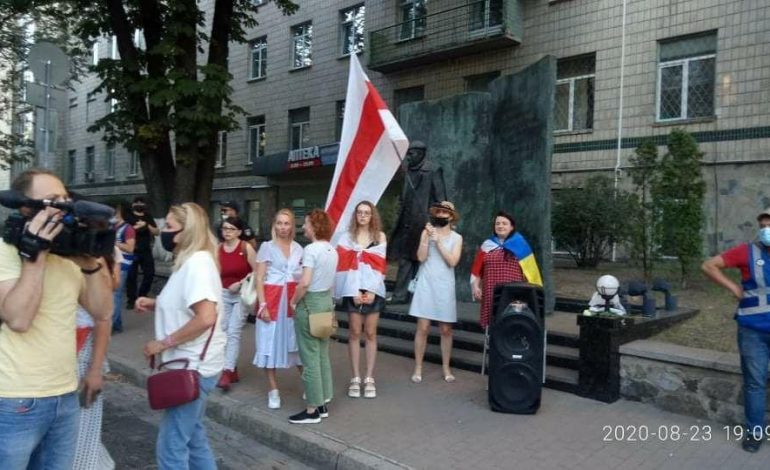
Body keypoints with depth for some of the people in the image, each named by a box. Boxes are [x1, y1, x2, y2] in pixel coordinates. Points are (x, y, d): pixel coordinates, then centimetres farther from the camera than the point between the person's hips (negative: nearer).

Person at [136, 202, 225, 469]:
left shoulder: (198, 262, -20)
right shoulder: (190, 261, 12)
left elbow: (206, 317, -30)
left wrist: (163, 343, -20)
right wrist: (155, 304, 7)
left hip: (193, 367, -10)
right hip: (192, 365, 10)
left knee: (170, 447, -1)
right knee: (191, 436, 21)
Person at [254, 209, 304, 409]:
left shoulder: (298, 248, 10)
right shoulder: (267, 247, 0)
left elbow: (304, 277, 13)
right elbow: (259, 279, -3)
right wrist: (263, 305, -11)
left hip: (294, 300, 3)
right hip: (272, 299, -3)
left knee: (297, 342, 5)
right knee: (271, 343, 3)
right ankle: (274, 391, 12)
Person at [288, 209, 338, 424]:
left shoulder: (311, 249, -18)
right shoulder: (332, 250, 8)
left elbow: (305, 283, -24)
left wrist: (293, 302, -10)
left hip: (310, 302, -9)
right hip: (327, 300, 9)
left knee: (310, 357, 1)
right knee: (322, 355, 15)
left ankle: (312, 410, 9)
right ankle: (322, 404, 24)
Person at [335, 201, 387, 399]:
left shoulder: (380, 237, 6)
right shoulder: (347, 236, 4)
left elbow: (380, 265, 0)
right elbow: (345, 264, -3)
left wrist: (371, 290, -11)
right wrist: (355, 291, -12)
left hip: (373, 289, 0)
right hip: (353, 290, 0)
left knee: (370, 333, 4)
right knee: (355, 333, 3)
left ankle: (369, 378, 11)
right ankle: (356, 378, 10)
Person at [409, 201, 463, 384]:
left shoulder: (457, 238, 3)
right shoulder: (427, 232, 2)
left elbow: (452, 261, -11)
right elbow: (421, 257, -7)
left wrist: (438, 241, -14)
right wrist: (428, 237, -15)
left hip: (444, 286, 1)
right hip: (426, 284, -1)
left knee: (446, 329, 7)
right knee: (422, 327, -3)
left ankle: (446, 368, 21)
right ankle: (418, 368, 8)